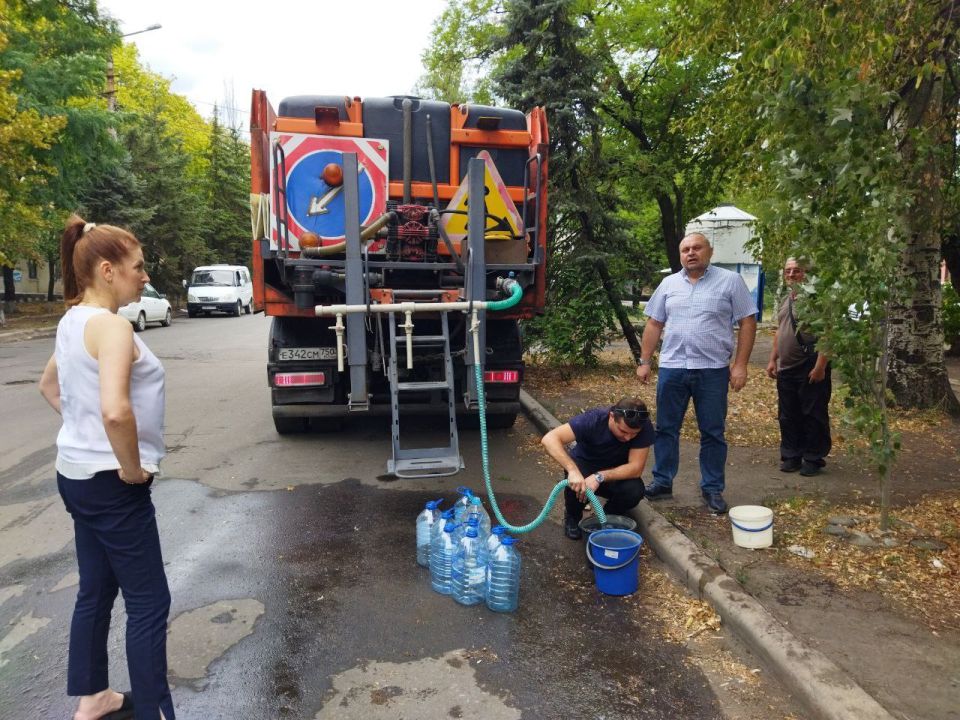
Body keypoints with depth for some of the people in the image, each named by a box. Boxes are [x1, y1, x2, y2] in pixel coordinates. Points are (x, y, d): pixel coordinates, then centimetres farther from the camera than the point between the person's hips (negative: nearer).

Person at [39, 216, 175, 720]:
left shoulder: (73, 321, 8)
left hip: (77, 473, 10)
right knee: (148, 604, 2)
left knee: (96, 591, 22)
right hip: (110, 483, -10)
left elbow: (49, 386, 23)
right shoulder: (111, 326, -22)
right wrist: (132, 467, -21)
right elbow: (115, 410, -35)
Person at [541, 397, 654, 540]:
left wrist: (600, 477, -41)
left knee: (635, 490, -29)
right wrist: (573, 470, -55)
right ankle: (572, 517, 1)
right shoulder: (593, 420, -31)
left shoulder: (645, 428, -26)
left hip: (617, 473, 2)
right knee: (576, 484, -34)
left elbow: (636, 467, -27)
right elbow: (549, 439, -40)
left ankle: (609, 517, 5)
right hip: (585, 465, -1)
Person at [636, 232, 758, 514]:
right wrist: (644, 361, 7)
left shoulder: (730, 281, -1)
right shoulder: (668, 284, 9)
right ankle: (662, 482, 22)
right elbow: (654, 324, 11)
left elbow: (747, 322, -2)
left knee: (713, 433, 7)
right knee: (666, 429, 9)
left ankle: (713, 489, 20)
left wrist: (740, 365, -9)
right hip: (671, 368, 3)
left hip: (713, 370, -3)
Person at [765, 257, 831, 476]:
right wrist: (773, 360, 18)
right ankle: (791, 456, 23)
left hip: (811, 369, -8)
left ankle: (813, 459, 12)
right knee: (788, 416, 12)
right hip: (786, 369, 8)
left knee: (813, 416, 2)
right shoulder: (785, 300, 15)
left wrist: (820, 366, -20)